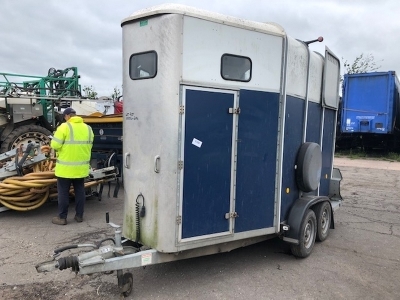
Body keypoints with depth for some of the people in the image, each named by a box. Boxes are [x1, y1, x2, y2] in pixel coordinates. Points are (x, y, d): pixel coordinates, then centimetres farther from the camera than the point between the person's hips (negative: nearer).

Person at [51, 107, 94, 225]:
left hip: (66, 167, -5)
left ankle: (62, 217, 14)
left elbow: (55, 145, -14)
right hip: (81, 166, 5)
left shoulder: (64, 127, -12)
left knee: (63, 192, 6)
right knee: (79, 190, 14)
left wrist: (63, 146, 7)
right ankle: (79, 215, 21)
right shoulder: (87, 128, 5)